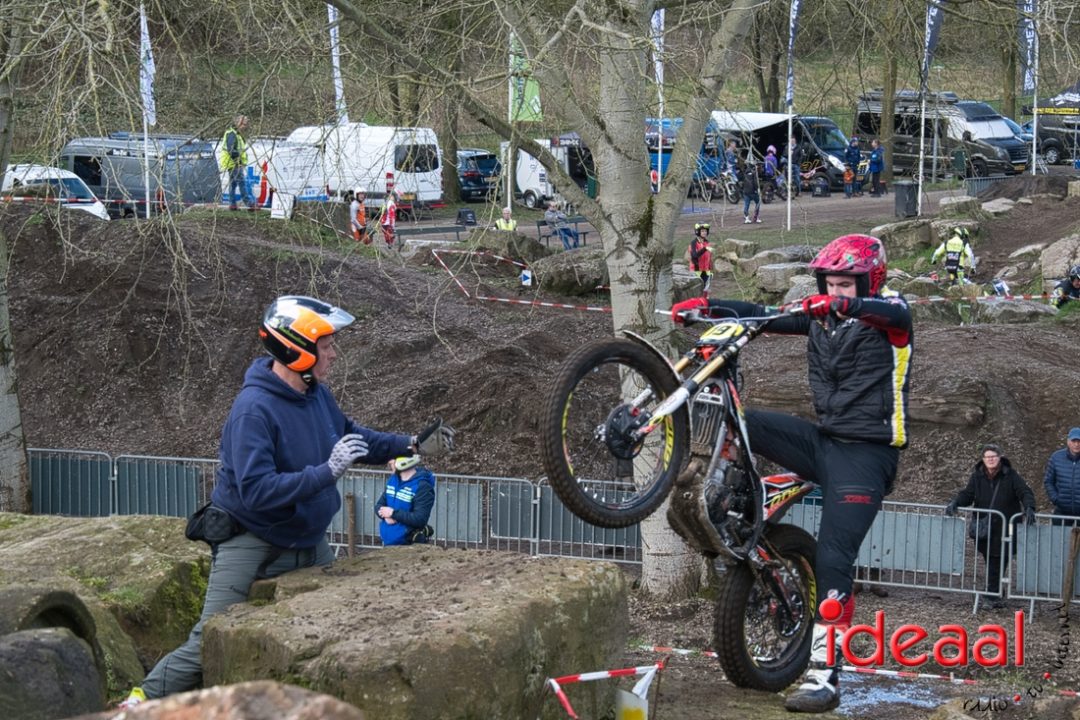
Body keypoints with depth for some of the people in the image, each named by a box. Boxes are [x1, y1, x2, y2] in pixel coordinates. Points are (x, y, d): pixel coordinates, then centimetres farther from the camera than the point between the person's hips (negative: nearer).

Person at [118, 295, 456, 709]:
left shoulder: (317, 395, 0)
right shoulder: (254, 409, -25)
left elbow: (350, 436, 21)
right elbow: (257, 491, -31)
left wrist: (413, 446, 12)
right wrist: (327, 471, -33)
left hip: (307, 542, 8)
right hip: (252, 544, -8)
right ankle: (144, 702, 2)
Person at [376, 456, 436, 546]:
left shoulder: (422, 486, -18)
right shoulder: (392, 480, 8)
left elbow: (420, 519, -24)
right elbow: (379, 505, 12)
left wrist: (393, 513, -19)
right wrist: (386, 515, -12)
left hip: (409, 545, -8)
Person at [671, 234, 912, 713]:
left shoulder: (887, 314, -5)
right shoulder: (821, 316, 13)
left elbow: (894, 313, -29)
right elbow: (762, 314, 11)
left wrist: (847, 305, -49)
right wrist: (706, 306, -3)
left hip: (866, 454, -7)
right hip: (824, 439, 7)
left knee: (833, 561, -15)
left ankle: (823, 676, -16)